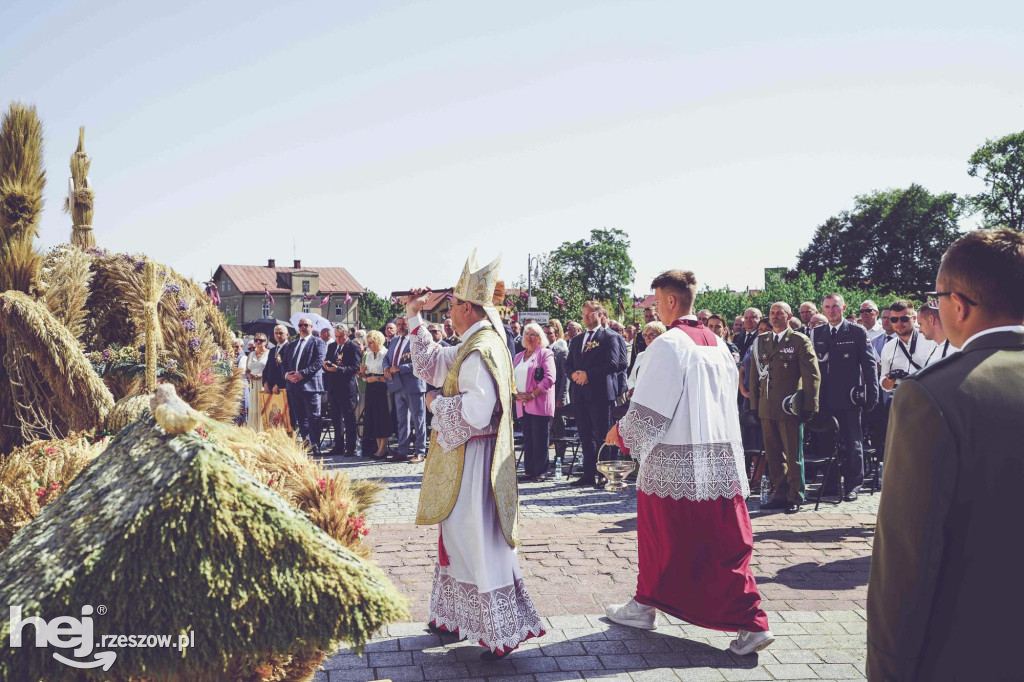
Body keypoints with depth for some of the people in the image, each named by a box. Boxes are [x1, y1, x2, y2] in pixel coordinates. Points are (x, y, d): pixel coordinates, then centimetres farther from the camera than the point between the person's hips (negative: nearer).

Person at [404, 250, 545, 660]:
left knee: (478, 541, -2)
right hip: (462, 457, 10)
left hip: (473, 460, -10)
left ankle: (501, 631, 9)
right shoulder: (471, 345, 11)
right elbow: (432, 365, 21)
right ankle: (458, 617, 34)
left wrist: (437, 403, -12)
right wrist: (414, 318, 17)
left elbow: (476, 410, -30)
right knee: (461, 536, 19)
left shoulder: (480, 351, -21)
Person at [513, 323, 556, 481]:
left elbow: (549, 378, -11)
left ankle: (540, 471, 2)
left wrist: (532, 394, -15)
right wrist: (516, 393, -3)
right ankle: (529, 470, 11)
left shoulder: (545, 354, 0)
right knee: (527, 439, 7)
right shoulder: (519, 357, 20)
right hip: (522, 404, 6)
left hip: (539, 403, -6)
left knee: (540, 439, -4)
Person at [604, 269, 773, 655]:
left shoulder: (668, 344, -13)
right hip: (721, 457, 6)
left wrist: (620, 432, 1)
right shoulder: (717, 344, 10)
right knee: (726, 544, 8)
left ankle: (645, 606, 26)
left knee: (660, 537, 10)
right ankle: (751, 624, 5)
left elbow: (649, 409, -16)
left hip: (675, 462, -6)